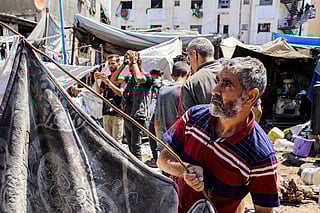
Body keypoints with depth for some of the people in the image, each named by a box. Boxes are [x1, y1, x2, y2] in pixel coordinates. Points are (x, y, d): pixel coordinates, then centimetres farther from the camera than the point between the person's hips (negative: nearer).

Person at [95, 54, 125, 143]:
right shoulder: (105, 78, 16)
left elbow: (120, 93, -14)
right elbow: (98, 92, 8)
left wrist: (108, 82, -20)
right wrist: (96, 80, -8)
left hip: (117, 113, -5)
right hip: (106, 112, 5)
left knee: (117, 139, -6)